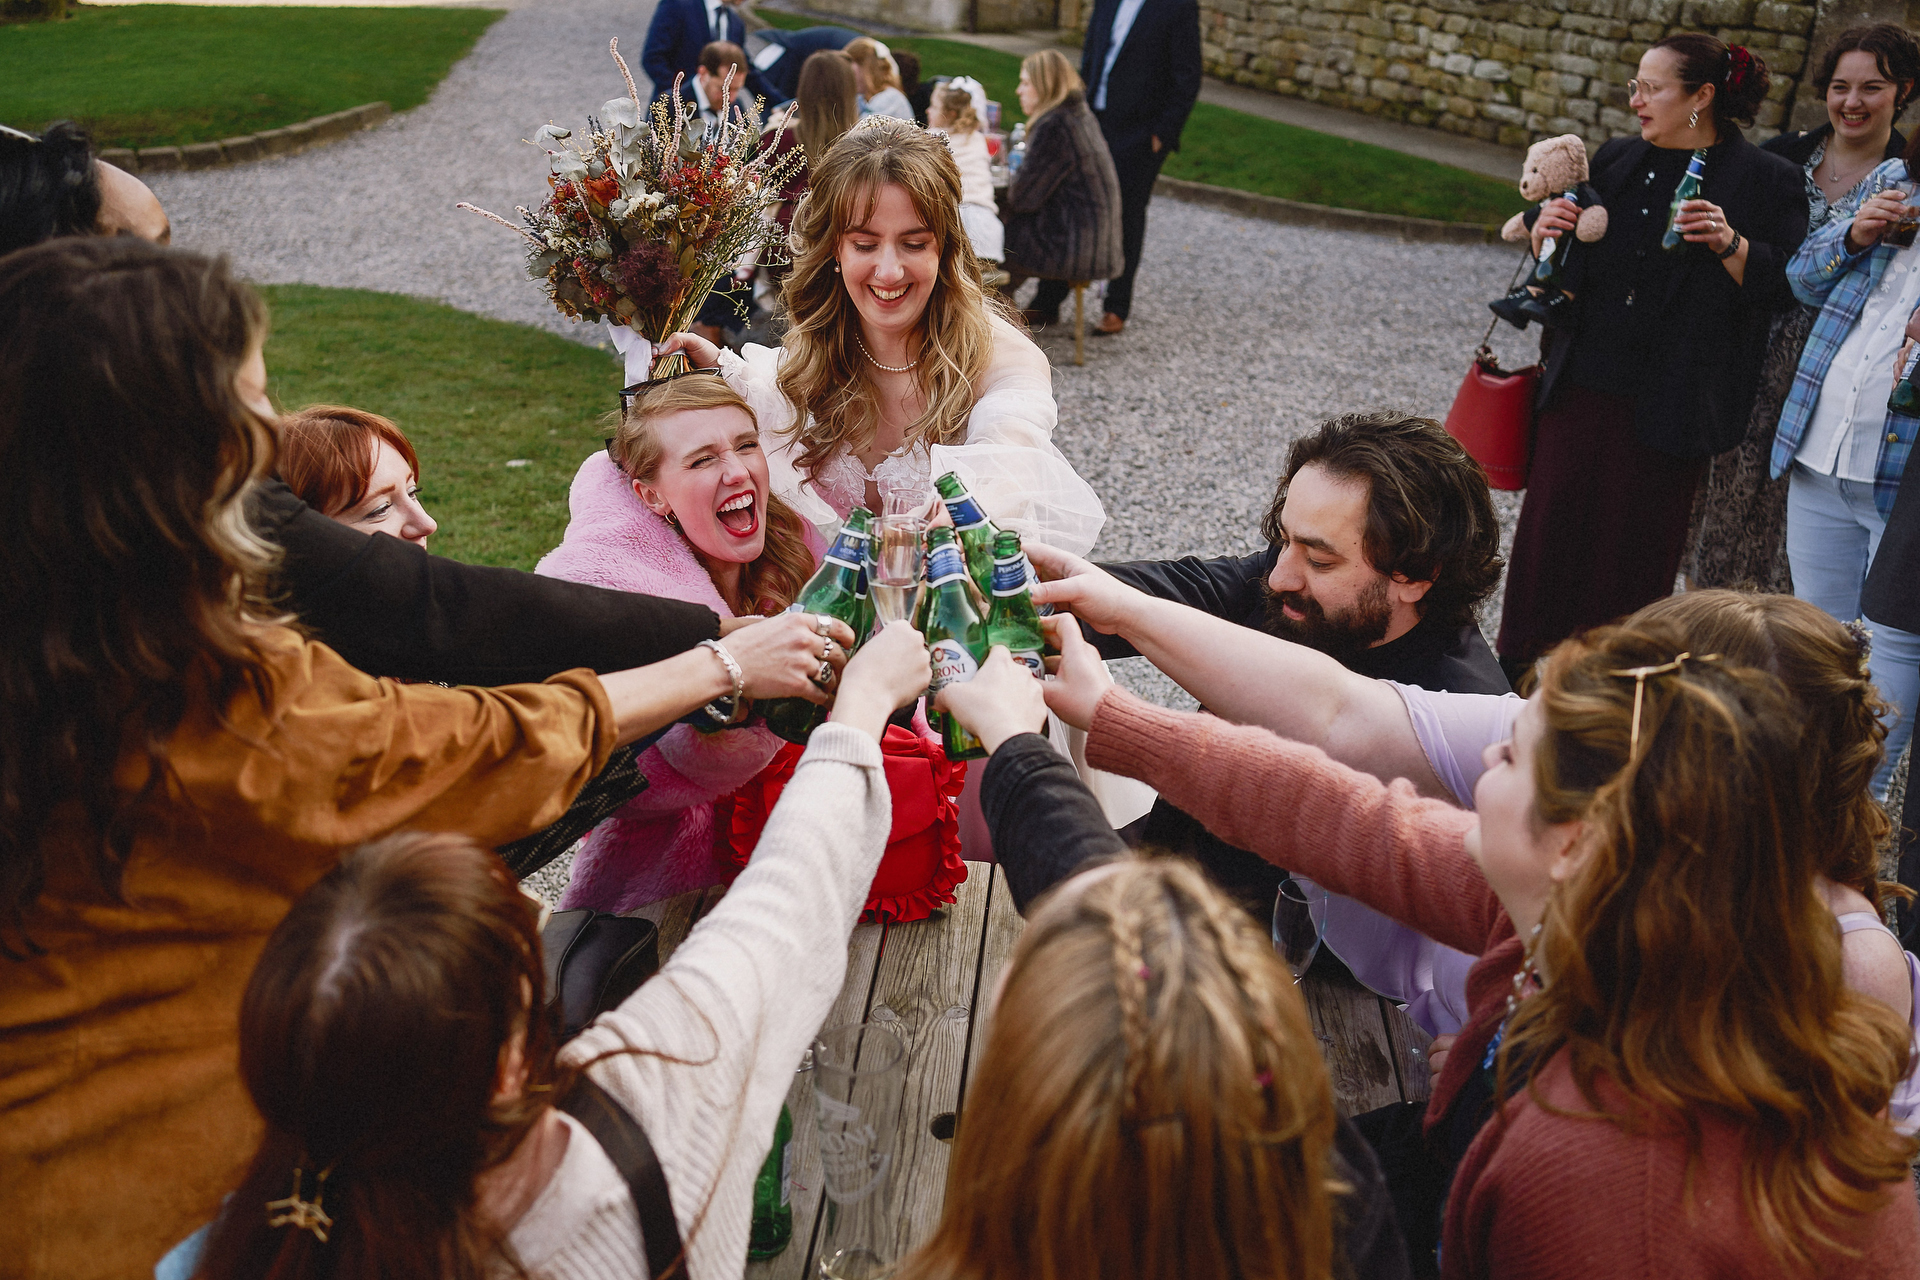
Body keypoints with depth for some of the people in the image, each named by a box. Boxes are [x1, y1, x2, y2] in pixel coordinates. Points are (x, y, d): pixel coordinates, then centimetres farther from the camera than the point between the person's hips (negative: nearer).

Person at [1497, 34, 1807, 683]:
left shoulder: (1768, 181, -3)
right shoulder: (1616, 161, 13)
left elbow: (1783, 288, -9)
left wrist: (1729, 245, -24)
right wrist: (1545, 225, 1)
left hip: (1666, 404, -4)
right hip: (1582, 385, 5)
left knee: (1638, 543, 3)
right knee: (1551, 518, 6)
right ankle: (1520, 667, 18)